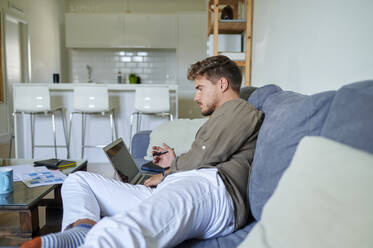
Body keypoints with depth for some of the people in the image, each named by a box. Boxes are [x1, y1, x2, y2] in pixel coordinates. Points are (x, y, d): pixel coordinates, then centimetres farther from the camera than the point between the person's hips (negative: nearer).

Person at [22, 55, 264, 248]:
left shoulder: (240, 109, 11)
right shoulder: (223, 117, 41)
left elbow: (207, 155, -3)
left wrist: (167, 175, 9)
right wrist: (176, 163, 28)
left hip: (209, 186, -10)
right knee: (78, 179, 9)